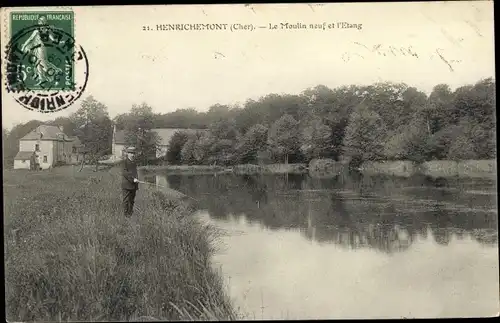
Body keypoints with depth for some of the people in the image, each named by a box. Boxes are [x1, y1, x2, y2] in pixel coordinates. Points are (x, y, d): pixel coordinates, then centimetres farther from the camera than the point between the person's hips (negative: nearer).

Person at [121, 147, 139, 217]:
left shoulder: (134, 162, 14)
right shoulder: (124, 161, -7)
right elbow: (124, 172, -16)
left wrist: (136, 181, 17)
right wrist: (133, 179, -20)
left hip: (134, 184, 7)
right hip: (126, 184, -7)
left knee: (132, 200, 9)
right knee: (126, 200, -3)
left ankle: (130, 213, 17)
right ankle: (126, 213, 2)